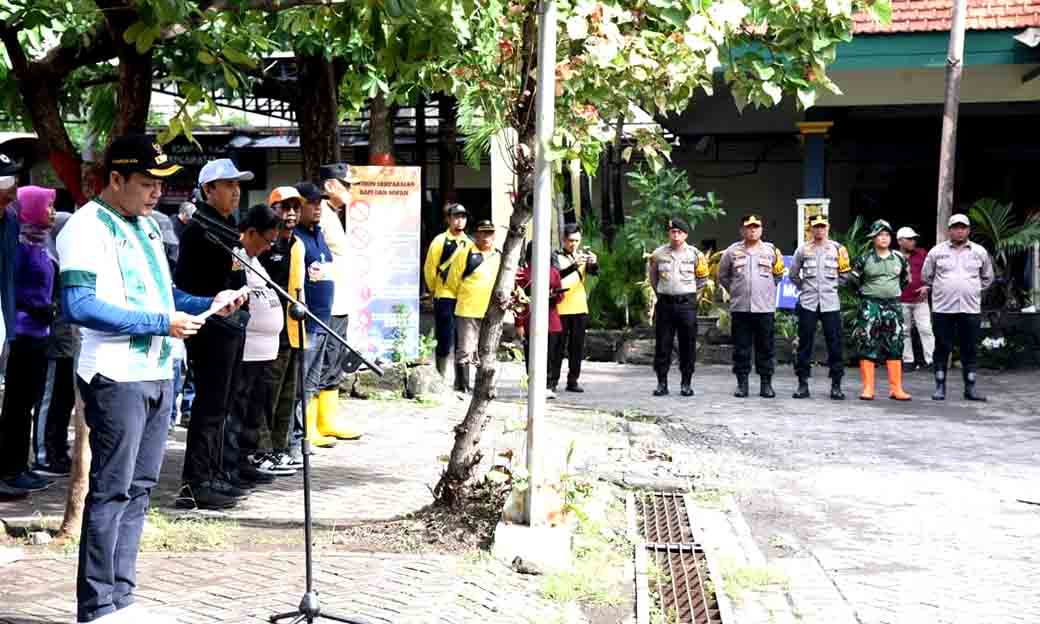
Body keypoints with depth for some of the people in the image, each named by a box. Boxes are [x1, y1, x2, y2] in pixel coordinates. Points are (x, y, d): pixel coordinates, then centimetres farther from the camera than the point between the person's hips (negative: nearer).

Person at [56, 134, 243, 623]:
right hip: (115, 378, -9)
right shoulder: (87, 228, -11)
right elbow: (79, 307, -22)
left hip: (156, 375, 9)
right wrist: (161, 323, -21)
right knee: (111, 491, -5)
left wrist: (208, 304, 7)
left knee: (138, 489, 12)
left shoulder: (146, 225, 17)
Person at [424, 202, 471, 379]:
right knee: (445, 342, -3)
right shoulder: (440, 241, -4)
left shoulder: (469, 243, 8)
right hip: (445, 298, -4)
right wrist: (435, 290, 9)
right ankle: (441, 379, 3)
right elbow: (429, 268, 1)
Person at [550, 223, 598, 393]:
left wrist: (593, 263, -28)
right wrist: (574, 265, -35)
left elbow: (595, 272, -7)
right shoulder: (557, 256, -2)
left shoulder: (584, 254, 10)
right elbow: (558, 275, -20)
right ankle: (552, 381, -1)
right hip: (561, 307, -4)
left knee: (577, 346, 5)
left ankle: (572, 381, 11)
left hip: (580, 307, 4)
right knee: (559, 346, -3)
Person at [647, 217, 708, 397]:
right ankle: (662, 383, 9)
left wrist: (687, 290, 11)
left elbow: (702, 279, 13)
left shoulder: (695, 254, 2)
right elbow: (653, 278, 19)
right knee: (662, 345, 2)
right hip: (664, 303, 1)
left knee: (688, 345, 2)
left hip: (686, 303, -1)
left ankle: (686, 384, 10)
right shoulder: (658, 254, 5)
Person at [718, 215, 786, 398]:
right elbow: (722, 275, 15)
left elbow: (778, 274, 18)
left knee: (766, 348, 3)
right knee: (741, 348, 3)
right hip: (739, 307, 0)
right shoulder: (733, 251, 5)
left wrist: (767, 288, 11)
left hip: (765, 307, 0)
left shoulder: (771, 250, 6)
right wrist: (734, 290, 10)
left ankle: (766, 383, 9)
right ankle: (742, 383, 10)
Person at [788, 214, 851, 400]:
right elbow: (793, 275, 15)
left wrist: (831, 285, 3)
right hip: (808, 303, 1)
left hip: (830, 303, 0)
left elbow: (844, 275, 12)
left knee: (835, 343, -1)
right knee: (805, 344, 2)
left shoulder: (838, 249, 7)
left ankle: (836, 385, 4)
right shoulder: (803, 250, 7)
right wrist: (805, 287, 9)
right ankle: (803, 383, 7)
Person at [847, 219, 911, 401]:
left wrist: (895, 291, 13)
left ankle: (896, 388, 8)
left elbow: (906, 279, 22)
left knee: (895, 348, 3)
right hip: (870, 306, -3)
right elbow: (853, 280, 5)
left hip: (893, 306, 3)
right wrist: (865, 293, 4)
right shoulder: (865, 259, -1)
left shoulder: (899, 258, 8)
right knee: (867, 346, -5)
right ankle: (868, 388, -2)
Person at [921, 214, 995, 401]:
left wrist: (974, 290, 14)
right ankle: (940, 387, 8)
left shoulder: (979, 252, 9)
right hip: (943, 308, -1)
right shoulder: (937, 251, 4)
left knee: (970, 350, 3)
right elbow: (926, 276, 15)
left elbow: (987, 278, 20)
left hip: (971, 309, 1)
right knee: (942, 349, 2)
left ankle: (970, 388, 9)